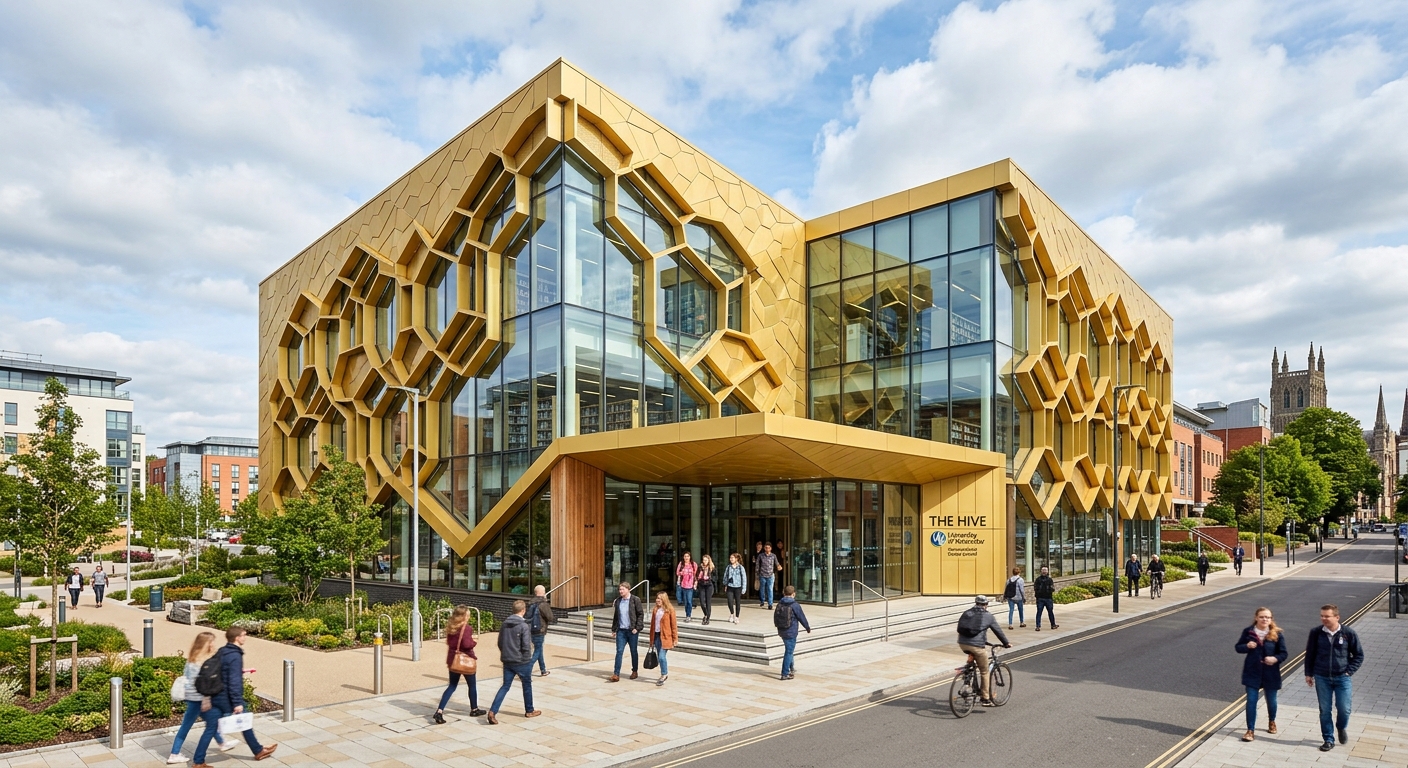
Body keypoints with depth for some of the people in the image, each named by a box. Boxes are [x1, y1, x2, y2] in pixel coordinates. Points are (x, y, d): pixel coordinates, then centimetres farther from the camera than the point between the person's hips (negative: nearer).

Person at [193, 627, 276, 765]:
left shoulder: (220, 652, 8)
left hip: (216, 697, 8)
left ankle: (199, 762, 9)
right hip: (228, 699, -8)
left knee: (210, 729, 10)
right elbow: (234, 681, -24)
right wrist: (237, 702, -22)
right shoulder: (235, 656, -20)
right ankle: (258, 751, 24)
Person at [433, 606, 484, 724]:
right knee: (472, 685, 15)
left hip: (453, 659, 6)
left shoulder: (450, 627, 4)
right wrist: (474, 642, -9)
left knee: (452, 686, 12)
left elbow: (449, 642, 12)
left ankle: (439, 711, -3)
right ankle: (474, 709, 29)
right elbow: (467, 644, -28)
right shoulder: (466, 628, -20)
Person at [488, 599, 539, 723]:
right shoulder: (523, 626, -17)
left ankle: (492, 711, -5)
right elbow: (526, 646, -18)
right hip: (521, 662, -5)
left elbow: (500, 643, 10)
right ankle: (529, 711, 27)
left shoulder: (505, 624, 2)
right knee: (527, 685, 14)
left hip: (507, 661, 5)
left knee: (505, 686, 10)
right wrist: (527, 660, -6)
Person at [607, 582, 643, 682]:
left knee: (634, 651, 10)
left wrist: (637, 628, -13)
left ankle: (635, 671, 26)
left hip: (632, 631, -3)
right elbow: (615, 616, 14)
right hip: (621, 630, 3)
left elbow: (641, 614, -7)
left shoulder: (635, 600, -7)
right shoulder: (618, 601, 8)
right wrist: (614, 629, 9)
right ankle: (616, 675, -3)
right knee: (619, 651, -3)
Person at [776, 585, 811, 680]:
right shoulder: (795, 605, -16)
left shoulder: (779, 604, 2)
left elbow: (775, 618, 10)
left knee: (789, 650, 24)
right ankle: (785, 674, 2)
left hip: (781, 631, 7)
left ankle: (792, 668, 37)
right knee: (789, 652, 0)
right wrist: (808, 628, 8)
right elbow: (802, 618, -8)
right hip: (791, 632, -6)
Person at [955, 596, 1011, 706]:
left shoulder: (966, 613, 15)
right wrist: (1006, 643, 29)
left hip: (962, 644, 4)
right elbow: (998, 631, 15)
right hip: (977, 646, -4)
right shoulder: (988, 616, 6)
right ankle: (986, 699, 12)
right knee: (985, 672, 10)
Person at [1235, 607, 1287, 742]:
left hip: (1270, 674, 0)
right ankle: (1250, 730, 4)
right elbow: (1238, 647, 3)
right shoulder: (1248, 632, -5)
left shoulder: (1277, 634, -7)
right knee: (1251, 701, -2)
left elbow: (1284, 653, -3)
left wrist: (1276, 658, -23)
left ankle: (1272, 722, 47)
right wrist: (1247, 646, -19)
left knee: (1271, 700, 18)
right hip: (1252, 672, 0)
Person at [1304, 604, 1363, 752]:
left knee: (1344, 709, 1)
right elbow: (1310, 654, 5)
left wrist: (1349, 671, -5)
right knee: (1324, 710, 6)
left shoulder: (1349, 633, -8)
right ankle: (1329, 740, 19)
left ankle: (1341, 727, 34)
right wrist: (1308, 673, 5)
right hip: (1322, 678, 1)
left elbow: (1359, 655, 3)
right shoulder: (1316, 633, -5)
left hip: (1342, 678, -1)